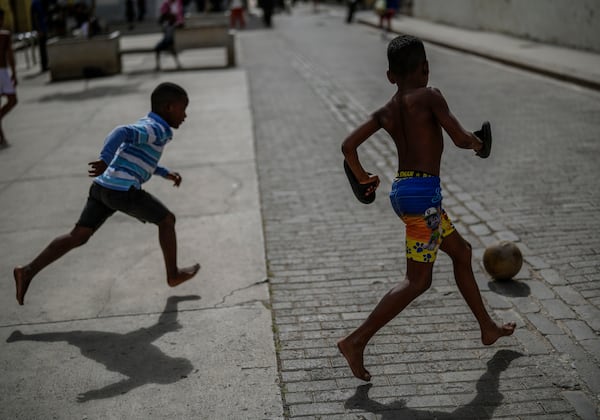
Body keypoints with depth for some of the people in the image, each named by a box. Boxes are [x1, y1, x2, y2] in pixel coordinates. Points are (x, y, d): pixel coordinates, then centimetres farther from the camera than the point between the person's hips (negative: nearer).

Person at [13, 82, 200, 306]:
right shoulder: (157, 129, -7)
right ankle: (173, 274, 22)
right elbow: (122, 132, -25)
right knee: (167, 220, 11)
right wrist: (105, 160, -38)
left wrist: (166, 173, 36)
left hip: (102, 187, 8)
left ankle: (28, 271, -4)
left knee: (77, 237, 6)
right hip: (124, 191, -8)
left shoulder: (144, 125, 24)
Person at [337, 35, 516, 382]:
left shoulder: (386, 112, 10)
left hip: (402, 191, 9)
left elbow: (349, 146, 5)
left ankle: (488, 328, 35)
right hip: (423, 191, -9)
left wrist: (363, 178, 20)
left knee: (461, 251, 23)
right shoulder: (429, 97, -8)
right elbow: (459, 138, -13)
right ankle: (356, 341, -7)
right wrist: (476, 142, 10)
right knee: (418, 281, -4)